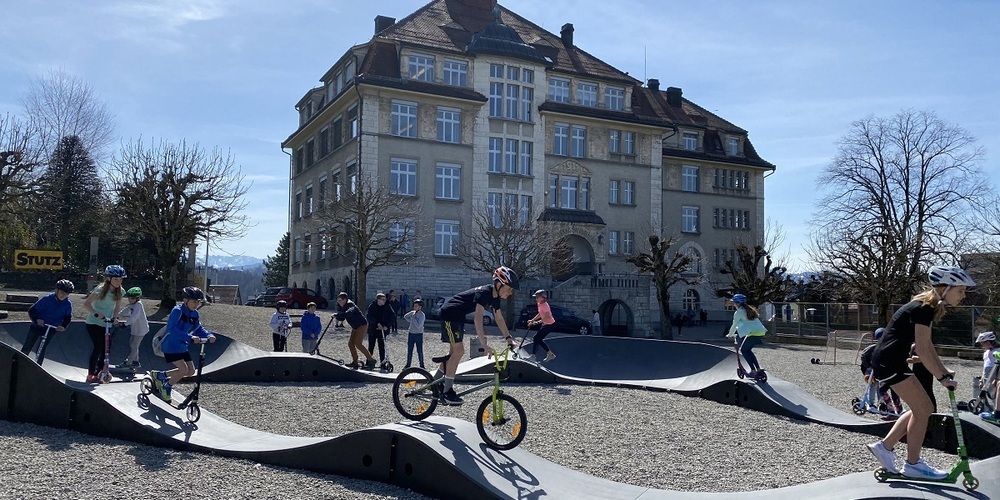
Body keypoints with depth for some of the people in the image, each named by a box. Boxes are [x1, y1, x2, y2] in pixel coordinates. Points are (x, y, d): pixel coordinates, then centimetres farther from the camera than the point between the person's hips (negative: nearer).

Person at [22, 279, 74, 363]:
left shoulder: (68, 305, -10)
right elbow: (31, 310, -12)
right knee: (26, 348, 5)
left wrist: (63, 326, -17)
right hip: (37, 326, 0)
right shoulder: (47, 299, -17)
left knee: (41, 350, -7)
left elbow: (68, 317, 2)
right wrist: (37, 320, -29)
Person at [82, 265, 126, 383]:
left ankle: (97, 374, 15)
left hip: (106, 325, 6)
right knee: (98, 347, -17)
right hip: (93, 323, -6)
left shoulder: (120, 291, -4)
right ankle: (90, 375, -7)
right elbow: (86, 304, -19)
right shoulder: (100, 290, -20)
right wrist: (96, 313, -33)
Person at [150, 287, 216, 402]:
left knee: (191, 371, 6)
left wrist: (209, 335, -13)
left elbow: (198, 328, 8)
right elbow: (171, 329, -32)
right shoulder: (177, 311, -21)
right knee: (184, 370, -18)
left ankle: (159, 375, 24)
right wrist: (190, 337, -41)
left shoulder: (194, 314, 2)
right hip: (171, 346, -8)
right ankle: (166, 387, 9)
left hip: (182, 346, 8)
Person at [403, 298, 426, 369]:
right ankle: (408, 365, 19)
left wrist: (413, 318, -18)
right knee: (409, 350, 10)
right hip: (411, 334, 6)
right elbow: (405, 316, 22)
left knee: (420, 351, 0)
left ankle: (421, 365, 9)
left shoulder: (422, 315, -14)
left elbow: (418, 325, -22)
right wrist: (411, 321, 9)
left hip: (418, 334, -6)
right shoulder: (412, 313, 4)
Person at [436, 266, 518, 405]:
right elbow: (478, 317, -40)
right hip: (449, 313, -10)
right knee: (458, 350, -14)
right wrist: (483, 344, -47)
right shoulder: (484, 293, -29)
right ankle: (447, 392, -9)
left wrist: (508, 338, 3)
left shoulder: (495, 297, -1)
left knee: (455, 351, 13)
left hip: (458, 316, 10)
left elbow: (499, 318, 9)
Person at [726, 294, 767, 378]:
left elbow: (734, 325, 5)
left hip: (753, 333, -8)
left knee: (743, 350, 9)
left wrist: (730, 335, 22)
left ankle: (753, 370, 1)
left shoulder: (738, 312, -1)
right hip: (761, 332, 8)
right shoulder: (750, 310, 23)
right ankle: (758, 369, 17)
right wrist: (737, 334, 43)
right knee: (748, 350, 22)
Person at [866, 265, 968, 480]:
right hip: (890, 362, -10)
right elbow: (922, 350, -22)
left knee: (921, 408, 13)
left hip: (890, 361, 10)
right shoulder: (924, 309, -18)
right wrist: (942, 377, -16)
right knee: (923, 408, -4)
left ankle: (884, 446, 17)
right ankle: (913, 464, 7)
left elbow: (927, 345, 18)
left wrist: (943, 370, 13)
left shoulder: (927, 307, 12)